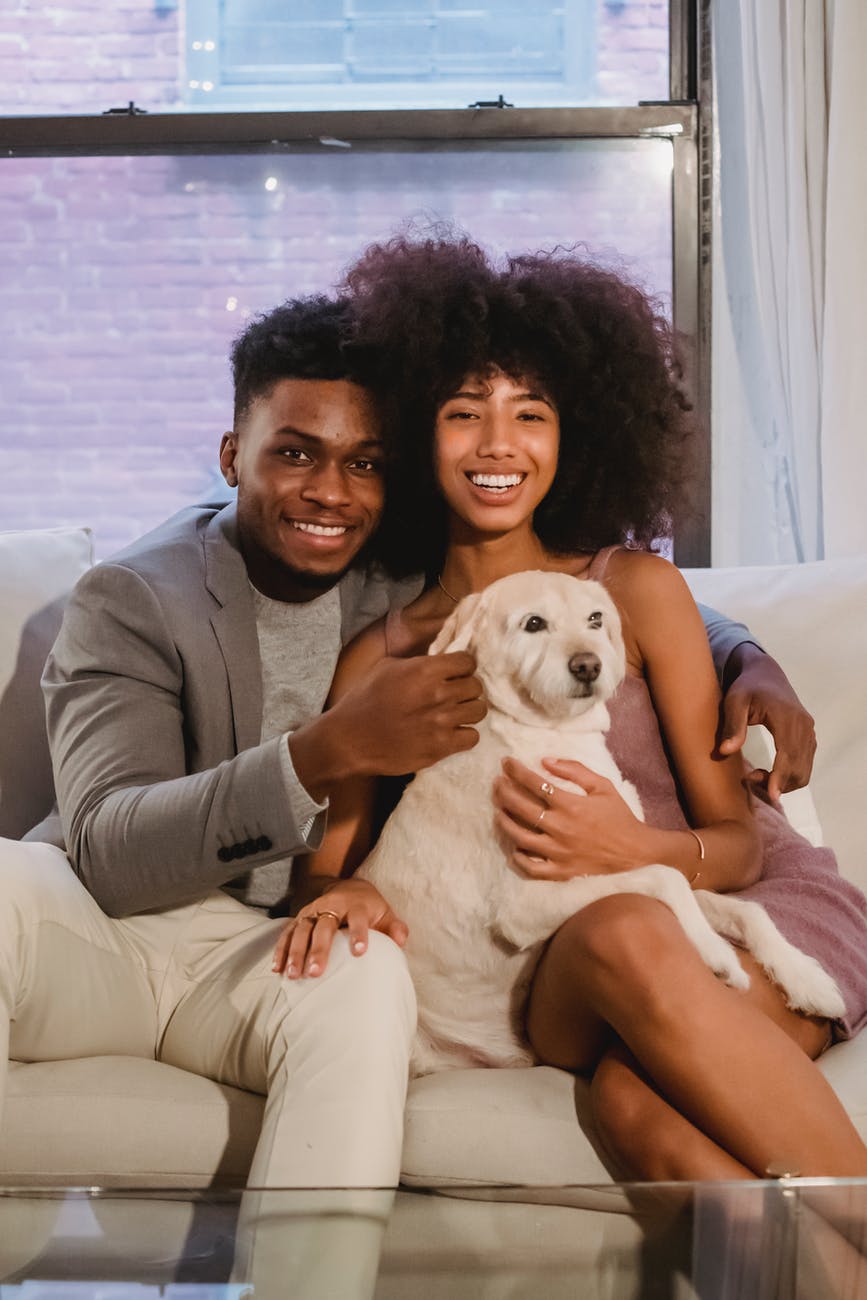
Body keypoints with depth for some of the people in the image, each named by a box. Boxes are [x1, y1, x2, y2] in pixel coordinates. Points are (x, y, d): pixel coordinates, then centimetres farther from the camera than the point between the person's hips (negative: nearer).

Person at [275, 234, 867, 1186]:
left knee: (634, 1090, -34)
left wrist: (638, 851, -23)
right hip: (563, 972, 1)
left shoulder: (637, 588, 1)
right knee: (620, 934, -36)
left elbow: (736, 835, -1)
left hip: (769, 905, -1)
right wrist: (342, 895, -21)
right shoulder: (378, 659, 6)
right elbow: (336, 861, 4)